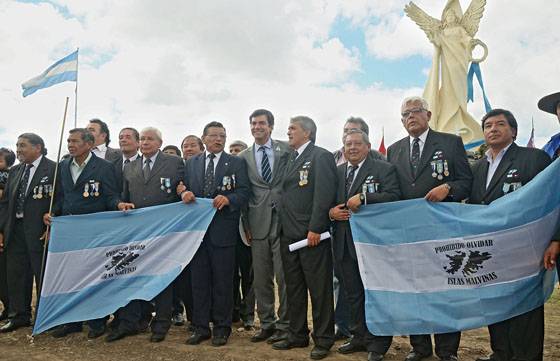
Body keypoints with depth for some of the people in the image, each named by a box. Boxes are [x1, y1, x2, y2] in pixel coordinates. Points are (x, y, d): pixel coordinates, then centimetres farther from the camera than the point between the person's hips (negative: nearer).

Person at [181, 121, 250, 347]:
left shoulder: (236, 163, 4)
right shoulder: (191, 163, 14)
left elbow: (244, 192, -3)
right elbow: (185, 189, 12)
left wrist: (228, 199, -21)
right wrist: (184, 193, -10)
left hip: (223, 228, -3)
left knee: (222, 280, 5)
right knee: (199, 279, 8)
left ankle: (221, 327, 17)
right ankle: (200, 327, 20)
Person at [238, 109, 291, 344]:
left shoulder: (287, 150, 3)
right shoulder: (244, 157, 10)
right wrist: (246, 225, 5)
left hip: (283, 220, -3)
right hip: (258, 223, 3)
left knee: (284, 276, 0)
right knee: (261, 278, 9)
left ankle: (284, 325, 13)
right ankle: (266, 324, 22)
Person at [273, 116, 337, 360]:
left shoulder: (321, 156, -5)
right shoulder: (291, 158, 19)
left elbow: (324, 195, -14)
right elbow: (286, 193, 16)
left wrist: (315, 229, -19)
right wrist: (283, 228, 9)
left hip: (312, 235, -8)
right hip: (289, 234, 8)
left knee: (319, 289, 2)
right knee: (293, 288, 14)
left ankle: (323, 340, 14)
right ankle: (298, 335, 27)